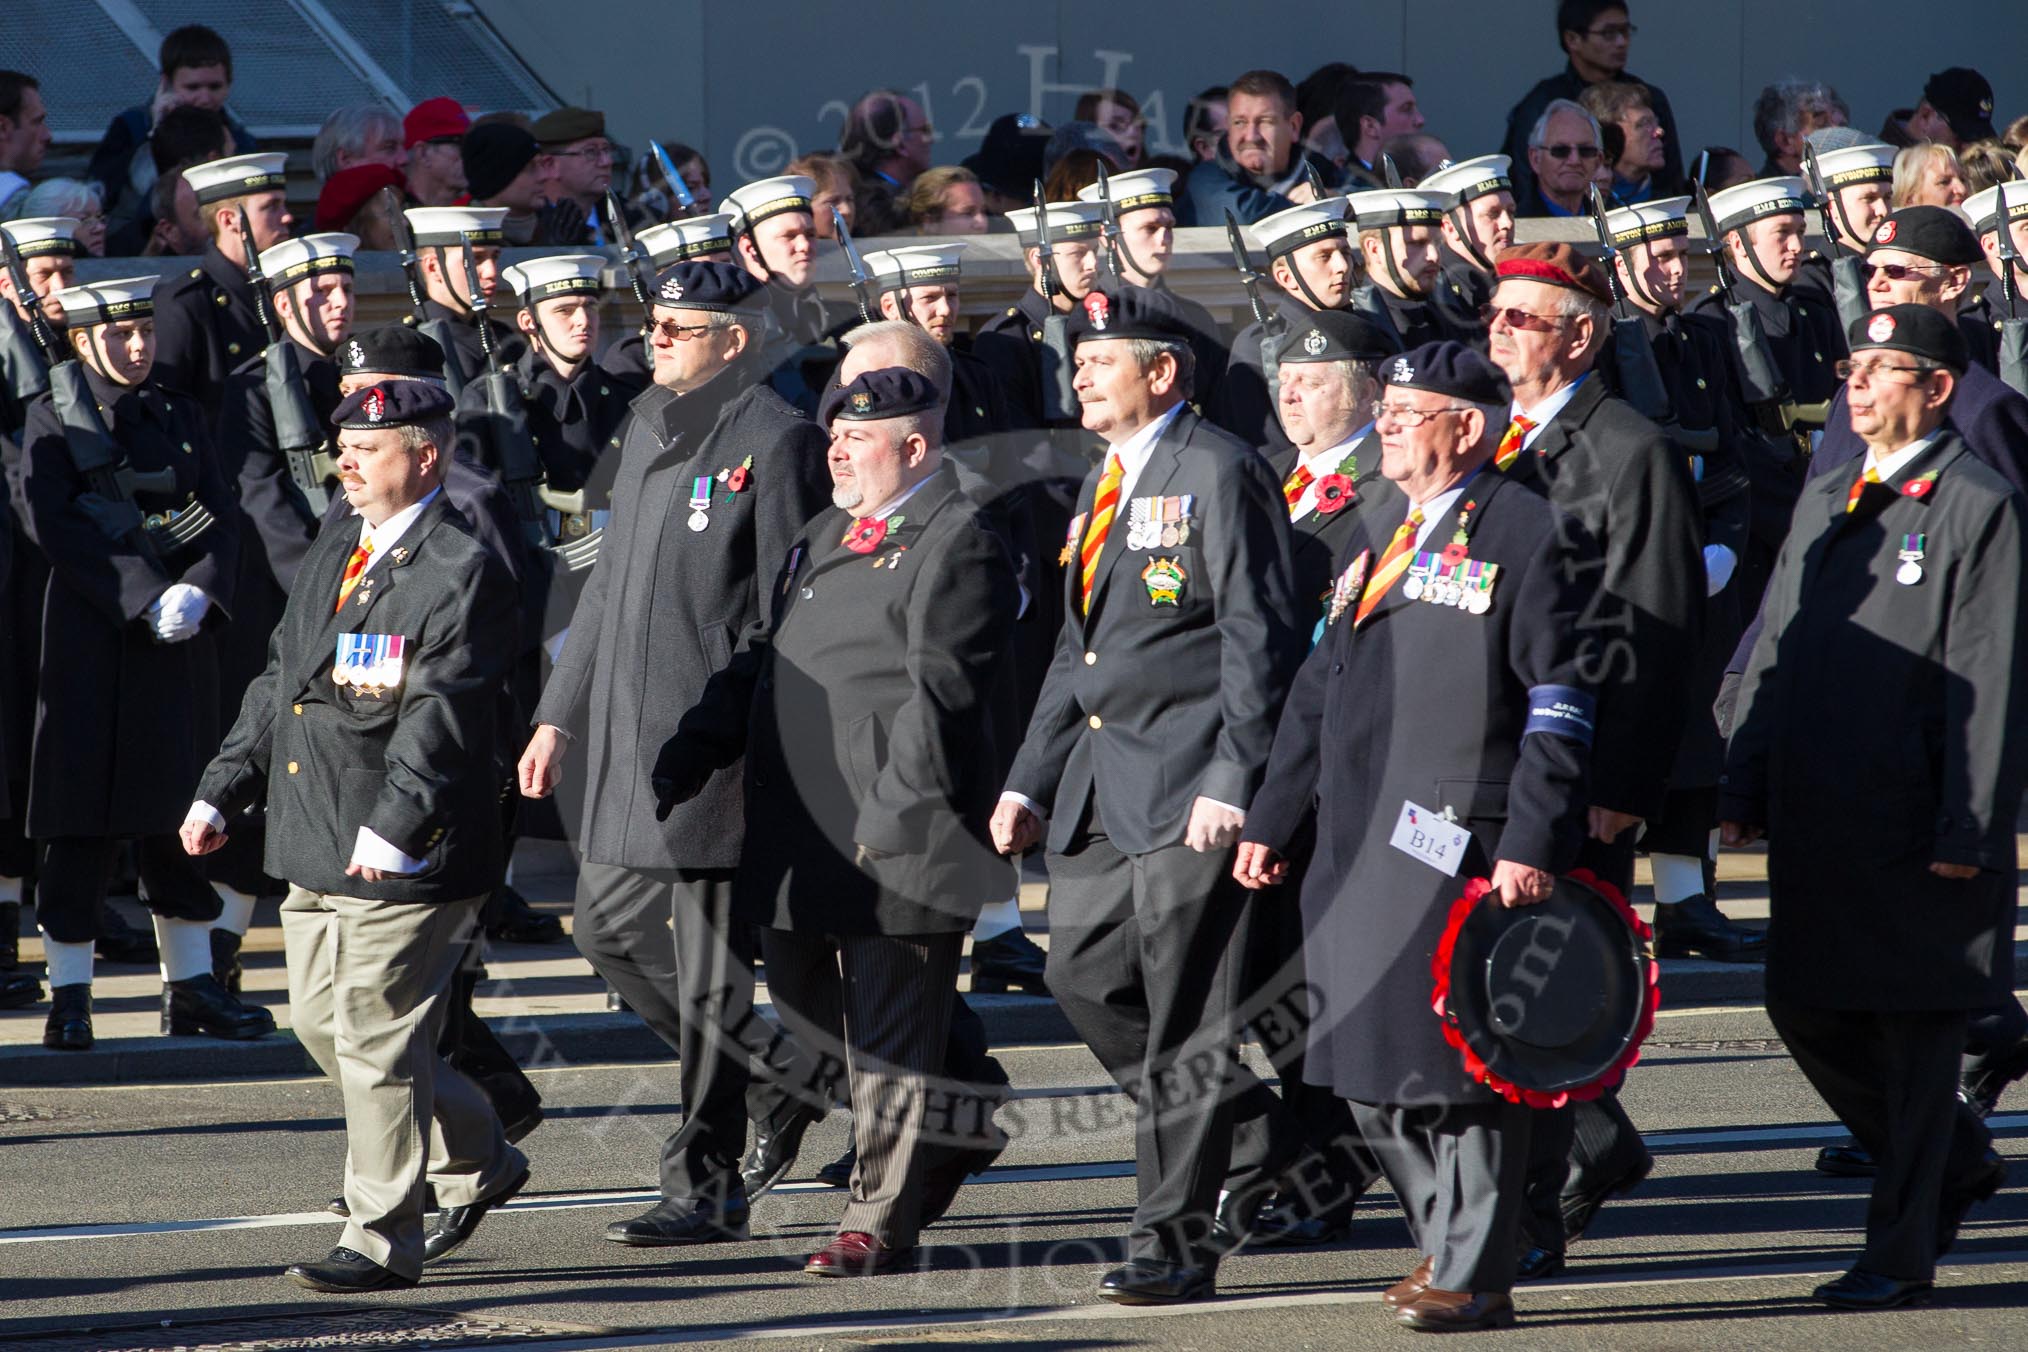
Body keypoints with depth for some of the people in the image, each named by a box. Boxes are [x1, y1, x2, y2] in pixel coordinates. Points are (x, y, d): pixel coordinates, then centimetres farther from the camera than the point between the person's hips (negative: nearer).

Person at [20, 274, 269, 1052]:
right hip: (93, 633, -5)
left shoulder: (178, 418, 13)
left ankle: (191, 985, 15)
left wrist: (198, 591, -12)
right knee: (84, 819, -4)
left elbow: (221, 520, 8)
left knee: (181, 812, 8)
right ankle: (69, 997, 0)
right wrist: (146, 599, -19)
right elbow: (52, 527, -12)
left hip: (182, 638, 5)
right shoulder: (53, 419, -2)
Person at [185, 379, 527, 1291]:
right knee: (322, 1020, 16)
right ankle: (475, 1163, 31)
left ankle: (384, 1240, 2)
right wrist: (223, 792, 15)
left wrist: (395, 823, -30)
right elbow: (281, 685, 21)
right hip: (316, 851, 9)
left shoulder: (462, 574, -12)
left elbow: (443, 716, -21)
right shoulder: (331, 559, 16)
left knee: (377, 1038, -6)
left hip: (405, 865, -9)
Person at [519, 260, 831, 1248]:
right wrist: (560, 713, 19)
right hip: (627, 740, 9)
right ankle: (771, 1080, 30)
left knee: (709, 972, -4)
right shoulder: (649, 426, 15)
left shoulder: (774, 443, -11)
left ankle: (706, 1189, 2)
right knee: (608, 931, 14)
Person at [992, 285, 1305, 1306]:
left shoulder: (1219, 473, -9)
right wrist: (1032, 780, 17)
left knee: (1186, 1019, -5)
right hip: (1099, 788, 9)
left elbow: (1259, 638, -14)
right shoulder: (1104, 486, 18)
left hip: (1189, 789, -9)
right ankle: (1254, 1140, 23)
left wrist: (1233, 782, -20)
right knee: (1084, 975, 8)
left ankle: (1174, 1242, -1)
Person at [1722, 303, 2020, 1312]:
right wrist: (1746, 790, 11)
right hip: (1816, 814, 8)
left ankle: (1901, 1253, 7)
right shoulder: (1827, 502, 15)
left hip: (1917, 823, -8)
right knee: (1805, 1008, 11)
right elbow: (1776, 652, 18)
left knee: (1915, 1028, 0)